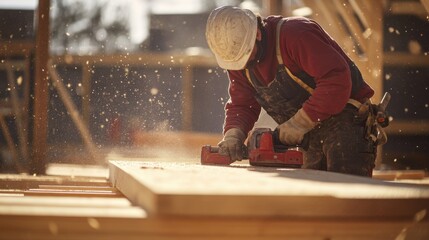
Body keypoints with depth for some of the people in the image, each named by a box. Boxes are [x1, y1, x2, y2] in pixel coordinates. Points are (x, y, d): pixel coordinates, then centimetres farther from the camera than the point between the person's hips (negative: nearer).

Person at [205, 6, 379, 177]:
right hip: (312, 135, 8)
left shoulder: (296, 34, -22)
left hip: (344, 118, -8)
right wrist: (233, 134, -15)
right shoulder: (236, 59, 3)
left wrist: (299, 123, -25)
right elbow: (241, 106, 7)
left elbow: (337, 80, -28)